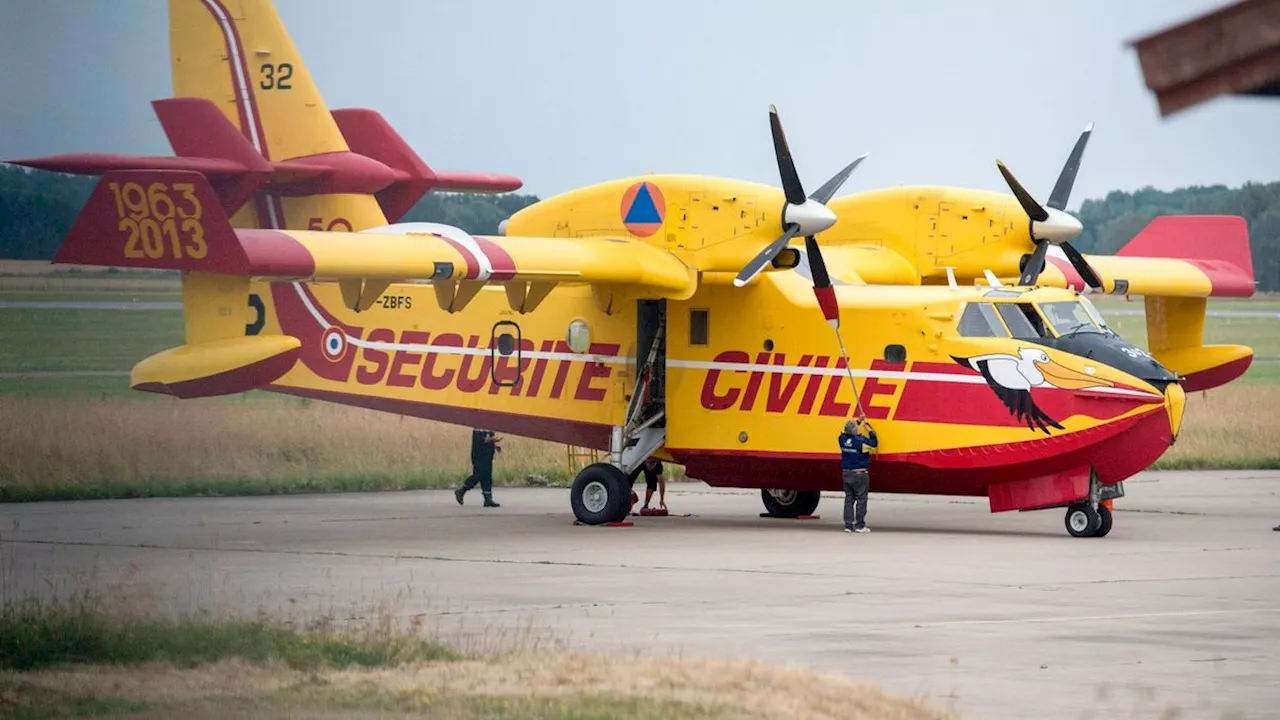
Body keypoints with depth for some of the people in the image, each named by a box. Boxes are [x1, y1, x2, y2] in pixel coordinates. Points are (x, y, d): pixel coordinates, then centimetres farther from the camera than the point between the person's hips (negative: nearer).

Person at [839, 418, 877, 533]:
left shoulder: (843, 439, -3)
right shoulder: (861, 441, -18)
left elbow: (848, 432, 19)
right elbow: (873, 443, -5)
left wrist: (859, 421, 20)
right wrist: (870, 431, 6)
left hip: (846, 473, 6)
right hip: (859, 474, -6)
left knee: (849, 499, 10)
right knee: (861, 499, 3)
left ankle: (848, 525, 9)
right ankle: (859, 525, 3)